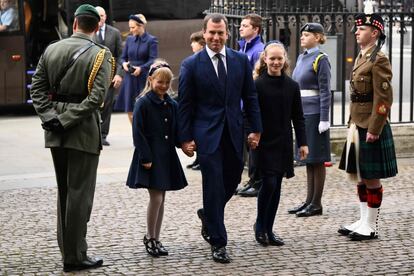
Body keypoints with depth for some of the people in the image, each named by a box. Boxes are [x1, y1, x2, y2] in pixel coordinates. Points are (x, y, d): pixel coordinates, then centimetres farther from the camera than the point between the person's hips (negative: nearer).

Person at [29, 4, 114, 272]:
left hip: (55, 132, 5)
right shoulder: (100, 55, -9)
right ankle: (74, 257, 4)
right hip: (84, 131, -5)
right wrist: (66, 119, -16)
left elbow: (37, 88, 2)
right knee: (80, 193, 0)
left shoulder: (51, 50, 6)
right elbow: (96, 97, -19)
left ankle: (67, 248, 24)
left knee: (64, 191, 17)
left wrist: (50, 117, -3)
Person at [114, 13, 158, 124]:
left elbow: (153, 60, -9)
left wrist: (141, 68, -23)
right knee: (130, 111, 6)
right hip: (130, 79, 5)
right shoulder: (129, 39, 10)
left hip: (144, 79, -5)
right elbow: (123, 57, 15)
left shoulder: (151, 40, -4)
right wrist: (124, 63, -7)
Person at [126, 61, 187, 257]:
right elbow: (138, 132, -12)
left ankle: (155, 239, 20)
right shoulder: (143, 103, -9)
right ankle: (150, 238, 7)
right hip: (149, 158, -6)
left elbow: (175, 131, 13)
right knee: (156, 198, -8)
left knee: (161, 198, 10)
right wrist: (145, 158, -16)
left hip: (166, 157, 6)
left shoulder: (172, 105, 8)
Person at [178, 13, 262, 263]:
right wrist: (185, 138, -5)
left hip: (234, 132, 4)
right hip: (207, 134, -4)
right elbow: (185, 104, -2)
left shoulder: (241, 60, 4)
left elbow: (250, 97, 9)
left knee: (232, 180, 11)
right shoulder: (191, 64, -4)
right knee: (214, 185, -3)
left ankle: (208, 215, 41)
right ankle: (218, 243, 6)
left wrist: (256, 129, 5)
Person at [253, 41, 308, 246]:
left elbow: (298, 117, 9)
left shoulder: (292, 86, 5)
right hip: (264, 143, -4)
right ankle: (259, 225, 8)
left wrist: (302, 143, 5)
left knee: (276, 186, 7)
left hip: (283, 143, 4)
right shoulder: (257, 85, -7)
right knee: (269, 182, -11)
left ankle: (269, 229, 16)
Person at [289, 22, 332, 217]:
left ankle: (316, 204, 3)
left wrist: (324, 119, -17)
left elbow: (325, 91, -13)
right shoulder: (301, 58, 14)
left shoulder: (321, 59, -10)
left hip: (315, 115, -8)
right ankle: (309, 200, 18)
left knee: (317, 159, -2)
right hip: (302, 113, 8)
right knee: (307, 158, 11)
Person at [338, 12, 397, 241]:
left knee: (371, 178, -1)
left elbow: (384, 99, -18)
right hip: (357, 126, 9)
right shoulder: (361, 58, 14)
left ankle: (371, 227, 7)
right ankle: (364, 220, 22)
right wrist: (352, 124, 16)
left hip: (371, 128, -9)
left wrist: (374, 130, -19)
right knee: (360, 177, 13)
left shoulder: (379, 60, -14)